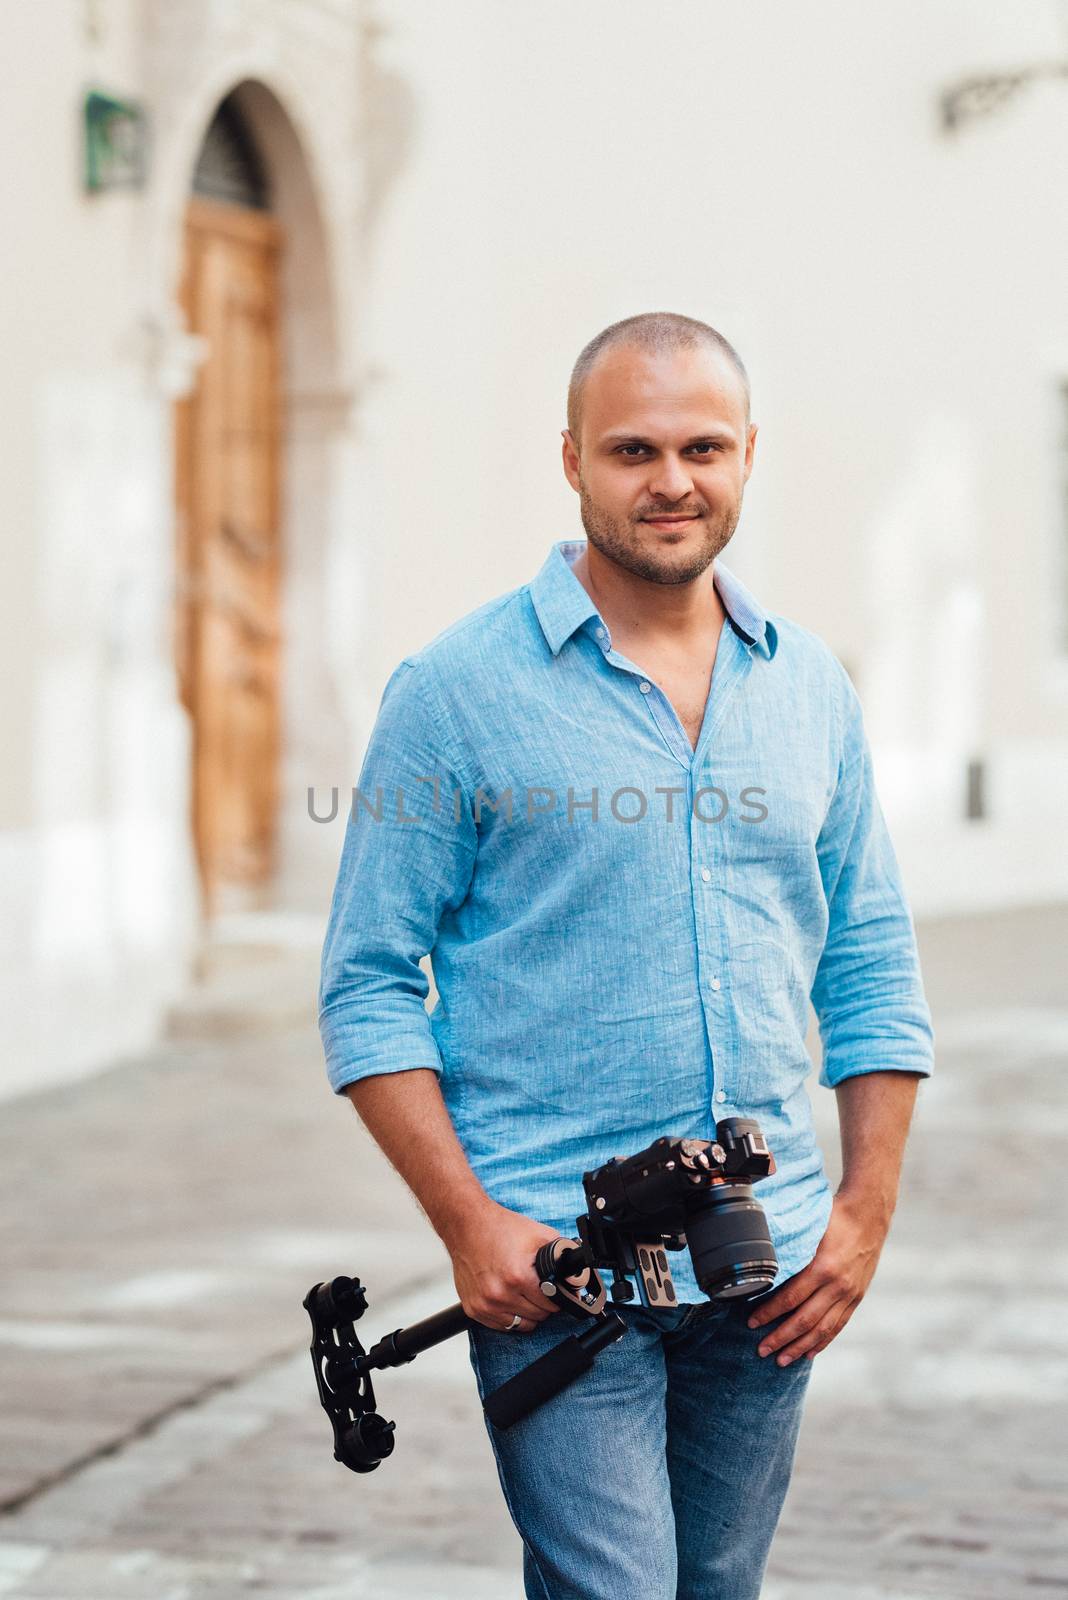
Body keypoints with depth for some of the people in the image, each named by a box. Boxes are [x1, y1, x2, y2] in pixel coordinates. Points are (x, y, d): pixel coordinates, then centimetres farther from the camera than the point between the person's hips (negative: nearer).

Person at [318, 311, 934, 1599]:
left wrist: (866, 1208, 4)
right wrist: (467, 1222, -13)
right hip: (552, 1262, -5)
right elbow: (368, 986, -4)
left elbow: (873, 970, 14)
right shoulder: (454, 691, -4)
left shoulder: (811, 690, 10)